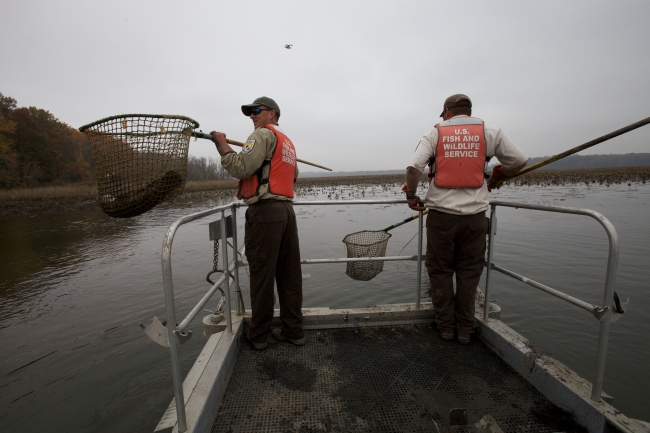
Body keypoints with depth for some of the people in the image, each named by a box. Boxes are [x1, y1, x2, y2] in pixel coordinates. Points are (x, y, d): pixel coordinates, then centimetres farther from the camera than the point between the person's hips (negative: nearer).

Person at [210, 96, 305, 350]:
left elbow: (240, 168, -15)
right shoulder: (288, 142, 23)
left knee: (262, 275, 1)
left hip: (264, 211, -8)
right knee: (289, 275, 9)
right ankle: (293, 331, 19)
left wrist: (221, 143, -2)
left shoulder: (264, 134, -3)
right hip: (286, 210, 8)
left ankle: (258, 336, 14)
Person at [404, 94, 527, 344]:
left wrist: (411, 196, 3)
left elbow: (414, 167, -11)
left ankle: (445, 326, 24)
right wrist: (495, 179, 29)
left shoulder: (435, 133, 4)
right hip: (474, 214, 2)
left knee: (440, 272, 12)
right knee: (468, 273, 13)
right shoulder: (489, 132, 8)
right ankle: (465, 330, 24)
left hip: (440, 213, -1)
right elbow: (519, 161, 13)